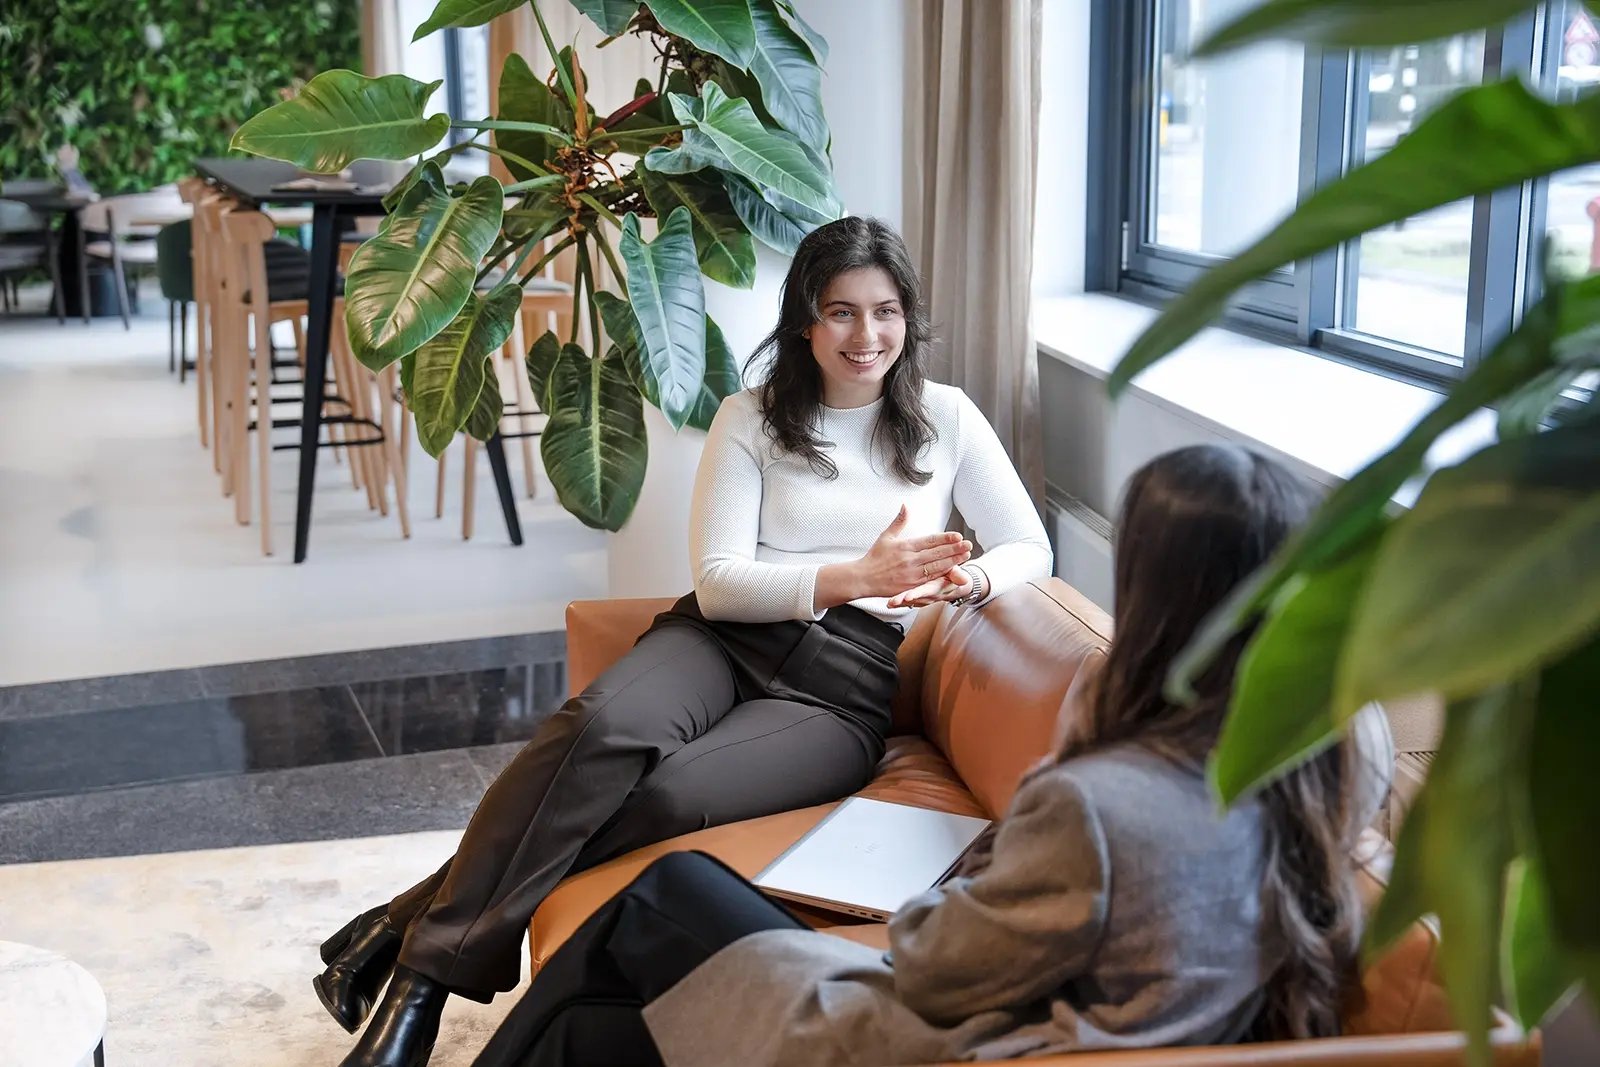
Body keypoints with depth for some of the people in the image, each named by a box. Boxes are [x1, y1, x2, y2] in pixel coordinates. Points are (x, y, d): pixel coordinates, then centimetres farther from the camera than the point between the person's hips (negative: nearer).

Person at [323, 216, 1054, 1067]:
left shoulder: (947, 418, 12)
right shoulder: (751, 418, 10)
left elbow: (1030, 549, 11)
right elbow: (717, 580, -1)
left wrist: (968, 581, -13)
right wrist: (854, 576, -17)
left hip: (844, 683, 0)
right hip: (726, 636, 1)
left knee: (671, 796, -32)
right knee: (602, 724, -35)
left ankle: (422, 920, -22)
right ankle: (425, 973, -31)